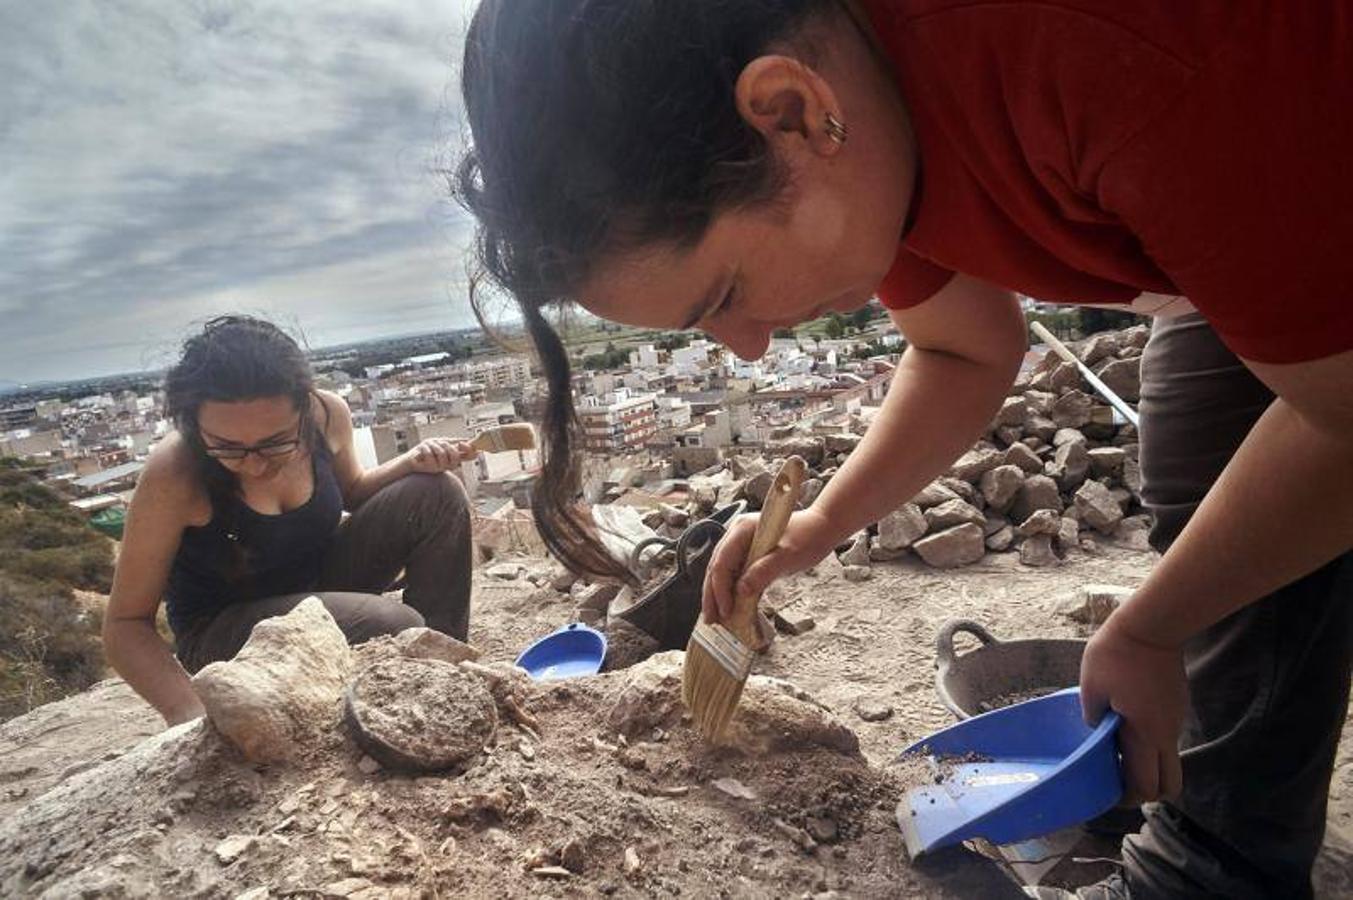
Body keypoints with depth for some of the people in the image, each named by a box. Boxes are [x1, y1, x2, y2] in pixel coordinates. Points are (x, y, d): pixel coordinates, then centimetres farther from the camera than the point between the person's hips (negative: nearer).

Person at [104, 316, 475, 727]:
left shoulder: (326, 414, -16)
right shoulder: (174, 474, -28)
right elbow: (125, 625, -19)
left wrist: (415, 462, -13)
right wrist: (190, 714, -36)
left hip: (317, 591, 5)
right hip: (219, 636, -5)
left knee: (435, 495, -12)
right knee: (396, 630, -32)